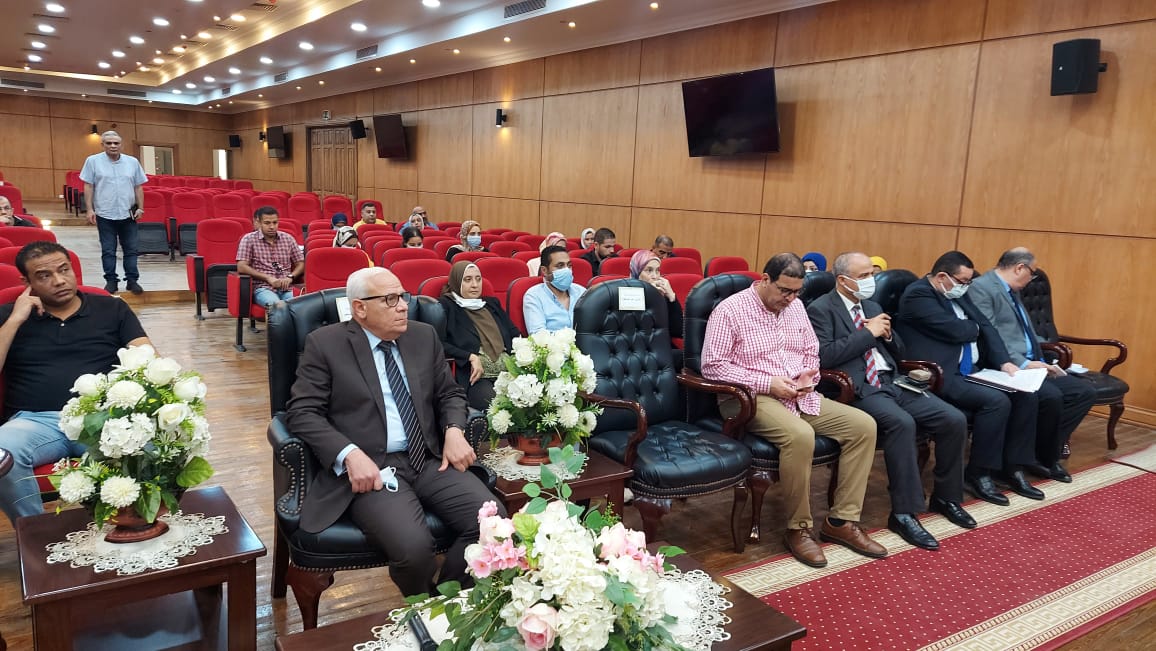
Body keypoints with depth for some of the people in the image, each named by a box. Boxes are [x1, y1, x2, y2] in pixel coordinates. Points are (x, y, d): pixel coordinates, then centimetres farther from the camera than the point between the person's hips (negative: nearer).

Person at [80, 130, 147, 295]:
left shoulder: (132, 162, 6)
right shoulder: (93, 161, 0)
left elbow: (138, 187, 10)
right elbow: (88, 187, 0)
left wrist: (140, 208, 3)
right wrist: (89, 209, -5)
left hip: (128, 214, 2)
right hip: (105, 214, -1)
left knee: (130, 249, 4)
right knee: (108, 251, 4)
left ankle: (132, 280, 10)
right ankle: (111, 280, 12)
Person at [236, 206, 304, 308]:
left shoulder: (288, 239, 16)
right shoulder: (249, 239, 8)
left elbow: (301, 264, 17)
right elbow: (241, 267, -1)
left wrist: (290, 277, -4)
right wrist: (268, 277, -10)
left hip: (287, 288, 3)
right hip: (263, 288, -2)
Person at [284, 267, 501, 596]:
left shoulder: (424, 336, 15)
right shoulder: (325, 344, 2)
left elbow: (450, 393, 21)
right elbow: (302, 412, -4)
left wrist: (454, 431, -2)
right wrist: (350, 454, -19)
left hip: (431, 461, 5)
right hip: (370, 469, -4)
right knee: (413, 545, -29)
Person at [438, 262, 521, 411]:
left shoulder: (492, 303, 26)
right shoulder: (446, 306, 8)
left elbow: (514, 333, 23)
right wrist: (470, 357, -13)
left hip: (507, 369, 5)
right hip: (475, 376, -5)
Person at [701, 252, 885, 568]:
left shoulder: (795, 306, 12)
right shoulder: (730, 310, -9)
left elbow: (812, 352, 21)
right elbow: (712, 366, -14)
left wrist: (808, 376, -4)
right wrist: (767, 382, -19)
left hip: (801, 396, 8)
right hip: (752, 398, -7)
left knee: (863, 425, -9)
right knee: (800, 435, -36)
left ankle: (841, 521, -3)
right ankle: (798, 528, -16)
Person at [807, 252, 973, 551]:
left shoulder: (872, 306, 20)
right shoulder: (821, 309, -4)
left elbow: (897, 354, 25)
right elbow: (824, 356, -18)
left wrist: (887, 334, 2)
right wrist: (868, 332, -14)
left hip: (891, 383, 8)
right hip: (857, 390, -8)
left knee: (954, 419, -7)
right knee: (902, 423, -34)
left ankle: (946, 497, 14)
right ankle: (904, 513, -22)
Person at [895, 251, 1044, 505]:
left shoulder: (957, 293, 15)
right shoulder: (918, 295, -14)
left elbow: (985, 327, 10)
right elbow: (957, 331, -21)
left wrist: (1005, 362, -4)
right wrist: (975, 326, 3)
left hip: (973, 371, 9)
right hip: (941, 375, -9)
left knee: (1025, 395, -4)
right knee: (997, 401, -26)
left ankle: (1012, 467, 8)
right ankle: (977, 474, -9)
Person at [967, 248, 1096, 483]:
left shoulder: (1012, 291, 22)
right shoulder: (981, 288, -9)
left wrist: (1041, 362, 10)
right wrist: (1023, 363, -22)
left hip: (1031, 365, 10)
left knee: (1085, 392, -2)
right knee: (1051, 396, -30)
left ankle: (1045, 453, 2)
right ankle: (1045, 458, -5)